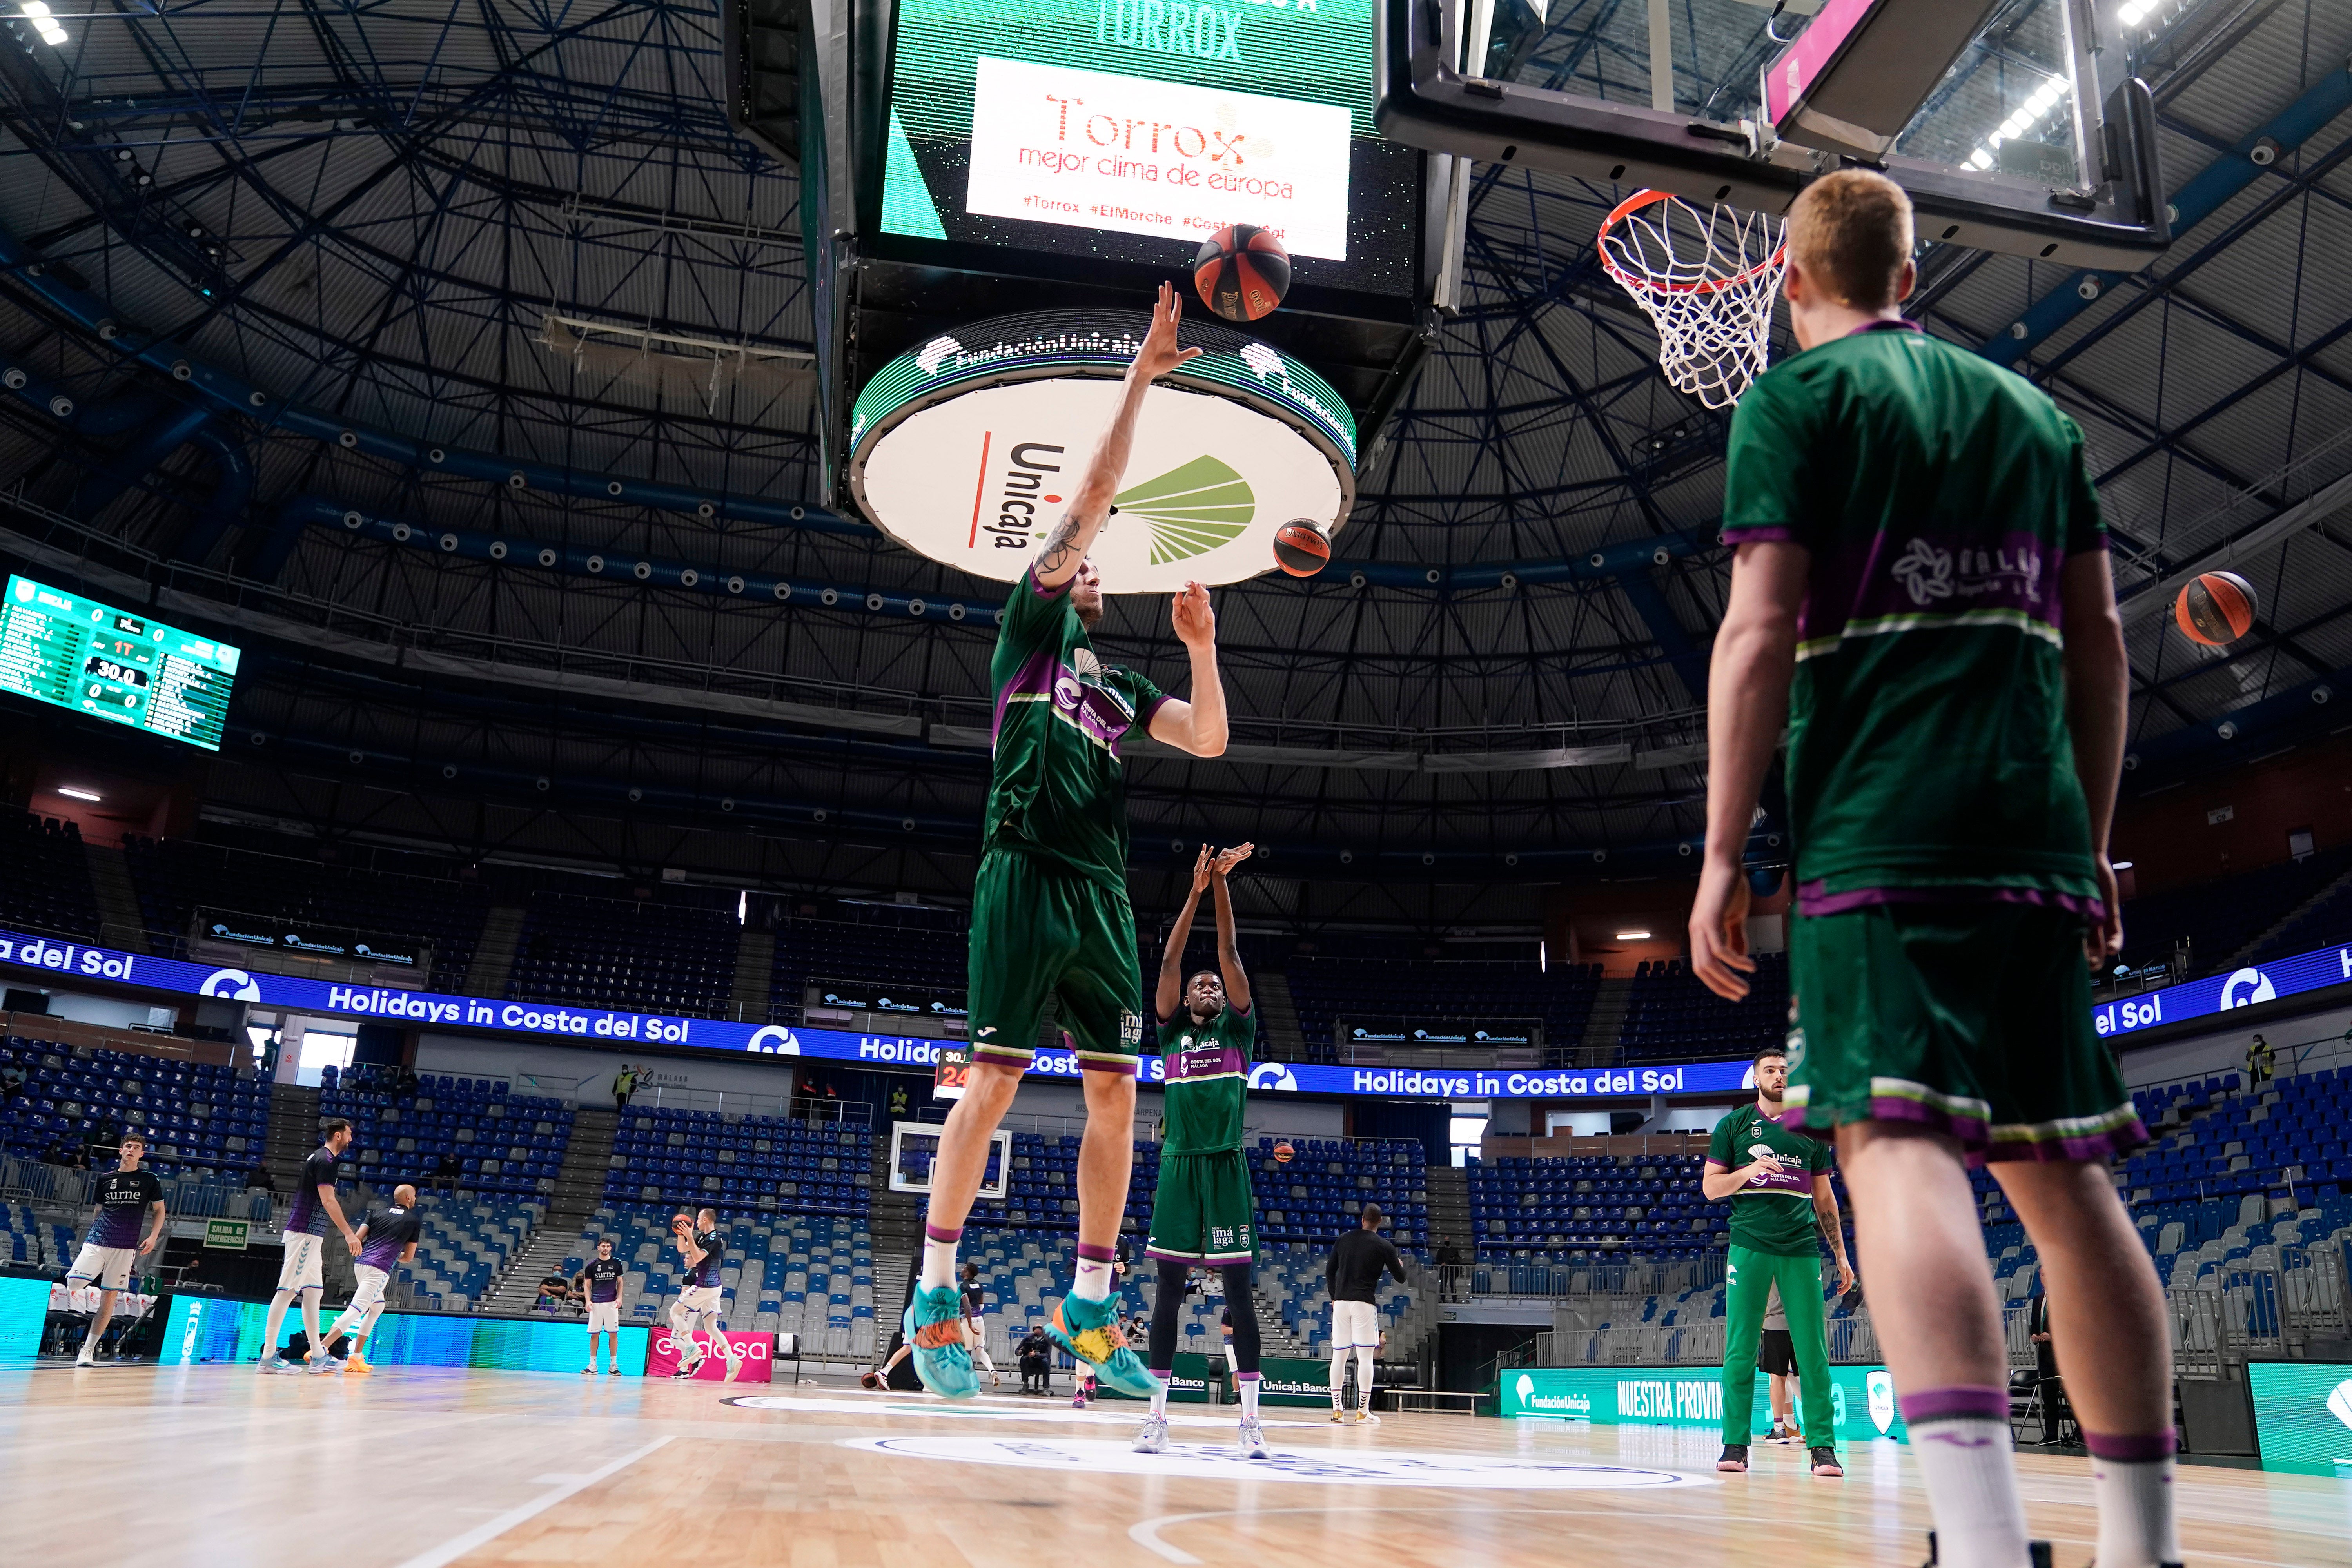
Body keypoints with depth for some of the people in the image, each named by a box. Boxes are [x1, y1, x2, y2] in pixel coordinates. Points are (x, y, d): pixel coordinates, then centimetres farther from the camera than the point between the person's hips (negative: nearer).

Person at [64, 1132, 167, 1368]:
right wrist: (94, 1233, 12)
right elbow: (99, 1211, 20)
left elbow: (159, 1210, 10)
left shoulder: (149, 1180, 5)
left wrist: (153, 1237, -3)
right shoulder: (105, 1179, 11)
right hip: (97, 1242, 1)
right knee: (73, 1283, -19)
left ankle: (89, 1349, 6)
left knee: (110, 1296, -2)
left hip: (126, 1247, -1)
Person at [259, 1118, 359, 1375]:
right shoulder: (325, 1160, -13)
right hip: (305, 1233, -10)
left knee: (313, 1291, 11)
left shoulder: (319, 1157, 18)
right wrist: (348, 1233, -20)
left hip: (309, 1235, 10)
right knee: (287, 1290, -9)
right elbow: (328, 1201, -19)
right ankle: (269, 1356, -8)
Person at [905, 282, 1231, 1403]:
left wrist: (1201, 647, 6)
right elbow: (1091, 498, 2)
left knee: (1115, 1093, 1)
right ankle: (934, 1299, 0)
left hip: (1102, 892, 6)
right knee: (993, 1080, -9)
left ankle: (1089, 1312, 8)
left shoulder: (1122, 688, 25)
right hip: (1026, 876, -6)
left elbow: (1211, 740, 14)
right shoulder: (1029, 627, 10)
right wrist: (1139, 378, 1)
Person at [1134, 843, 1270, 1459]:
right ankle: (1157, 1415, 7)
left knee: (1238, 1291, -1)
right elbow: (1169, 962, 3)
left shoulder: (1238, 1030, 12)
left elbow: (1229, 956, 3)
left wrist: (1222, 887, -3)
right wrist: (1196, 891, -3)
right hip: (1179, 1166, 1)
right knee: (1169, 1289, 2)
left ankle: (1250, 1420, 2)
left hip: (1227, 1167, 0)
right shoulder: (1172, 1031, 13)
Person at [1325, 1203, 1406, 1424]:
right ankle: (1363, 1411, -2)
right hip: (1364, 1303, -4)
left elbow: (1329, 1271, 14)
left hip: (1340, 1302, 4)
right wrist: (1400, 1263, 26)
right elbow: (1401, 1278, 5)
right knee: (1366, 1357, 0)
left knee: (1339, 1356, 9)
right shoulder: (1384, 1246, 0)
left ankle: (1337, 1408, 10)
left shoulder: (1344, 1239, 11)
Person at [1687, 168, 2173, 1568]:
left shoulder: (1798, 397, 4)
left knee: (1900, 1145, -14)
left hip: (1878, 829, -6)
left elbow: (1760, 634, -8)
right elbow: (2101, 638, 18)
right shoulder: (2030, 408, 21)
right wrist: (2092, 844, 22)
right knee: (2061, 1173, 9)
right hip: (2033, 832, 6)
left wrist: (1724, 852, -7)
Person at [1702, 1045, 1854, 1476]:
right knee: (1740, 1350, -1)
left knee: (1813, 1351, -2)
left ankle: (1823, 1447, 3)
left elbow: (1824, 1198, 17)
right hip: (1749, 1247, -2)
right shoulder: (1734, 1125, 6)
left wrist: (1841, 1254, 12)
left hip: (1801, 1250, 2)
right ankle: (1736, 1444, 5)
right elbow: (1710, 1188, 4)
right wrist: (1749, 1171, -14)